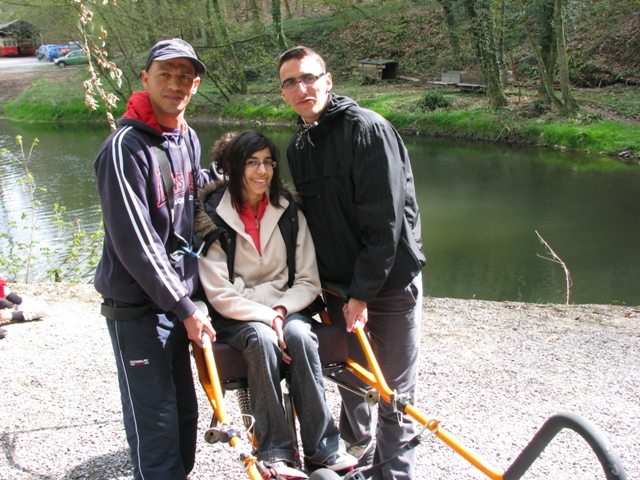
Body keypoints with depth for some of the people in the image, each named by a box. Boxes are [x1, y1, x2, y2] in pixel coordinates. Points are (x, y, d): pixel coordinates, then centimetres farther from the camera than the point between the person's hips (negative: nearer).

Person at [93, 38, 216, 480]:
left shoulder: (188, 138, 7)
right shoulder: (126, 147, -18)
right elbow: (134, 243, -20)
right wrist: (185, 308, -18)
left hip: (177, 299, 8)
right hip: (137, 307, -8)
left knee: (185, 413, 18)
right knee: (156, 424, 0)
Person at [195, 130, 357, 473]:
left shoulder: (288, 212, 2)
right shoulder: (213, 218, -7)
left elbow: (308, 281, 2)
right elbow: (220, 295, -11)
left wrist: (282, 311, -17)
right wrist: (268, 317, -22)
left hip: (286, 308, 2)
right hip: (235, 316, -2)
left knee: (299, 335, -30)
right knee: (262, 338, -33)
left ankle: (322, 449, -21)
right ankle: (275, 452, -23)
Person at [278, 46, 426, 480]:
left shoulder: (368, 128, -15)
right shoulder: (297, 148, 7)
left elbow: (385, 220, -19)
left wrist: (362, 292, -18)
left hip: (390, 281, -5)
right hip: (340, 286, 6)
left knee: (393, 392, 5)